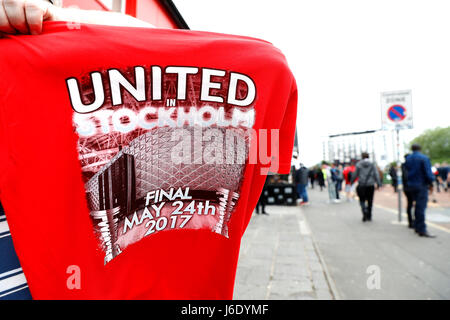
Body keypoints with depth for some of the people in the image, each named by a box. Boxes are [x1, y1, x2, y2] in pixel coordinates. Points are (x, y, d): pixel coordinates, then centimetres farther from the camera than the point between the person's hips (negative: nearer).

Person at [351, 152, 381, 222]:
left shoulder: (359, 164, -1)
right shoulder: (372, 164, 3)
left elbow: (355, 174, 1)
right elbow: (376, 175, -1)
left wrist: (352, 182, 14)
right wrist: (378, 184, 1)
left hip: (362, 185, -2)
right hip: (371, 185, 2)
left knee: (362, 200, 6)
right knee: (370, 200, 11)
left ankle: (365, 211, -21)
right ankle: (369, 216, 17)